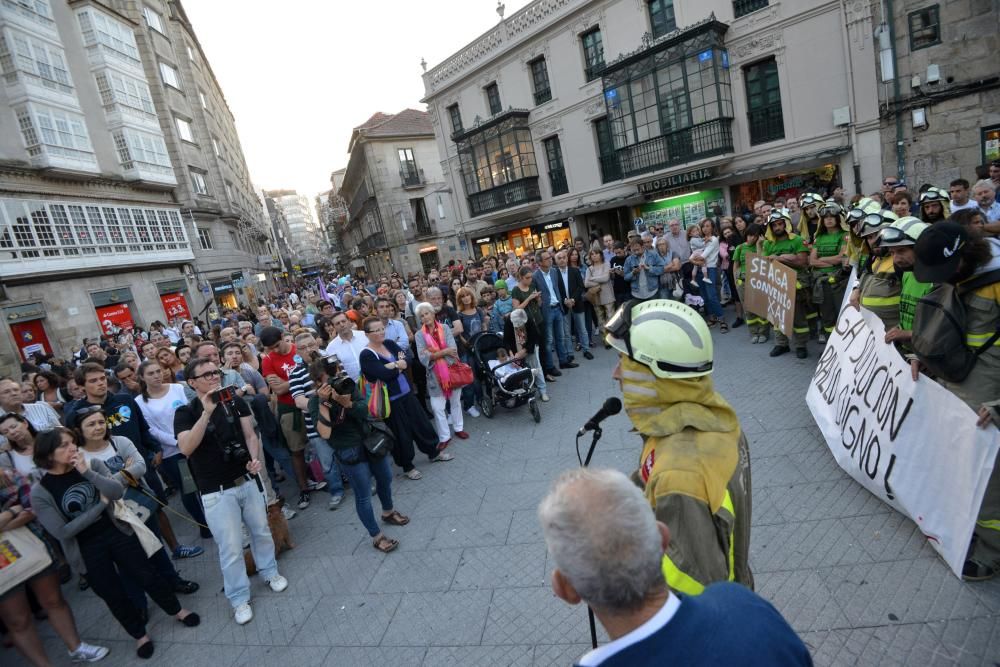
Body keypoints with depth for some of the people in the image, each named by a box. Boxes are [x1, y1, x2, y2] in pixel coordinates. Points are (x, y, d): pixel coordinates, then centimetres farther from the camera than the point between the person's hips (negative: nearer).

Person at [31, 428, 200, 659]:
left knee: (147, 576, 9)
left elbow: (118, 491, -18)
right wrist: (101, 504, -13)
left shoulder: (92, 465, -7)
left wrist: (88, 473, -26)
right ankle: (140, 634, 33)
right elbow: (62, 532, -15)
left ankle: (177, 610, 31)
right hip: (87, 549, -1)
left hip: (117, 532, 1)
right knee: (113, 595, 10)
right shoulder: (40, 492, -12)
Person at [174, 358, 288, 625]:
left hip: (248, 480, 4)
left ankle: (269, 572, 42)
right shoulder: (185, 413, -9)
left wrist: (255, 458, -17)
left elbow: (250, 435, 2)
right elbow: (186, 448, -25)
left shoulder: (235, 402, 1)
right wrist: (207, 413, -32)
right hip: (216, 491, -3)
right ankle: (239, 598, 22)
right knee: (231, 548, 3)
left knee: (262, 532, 18)